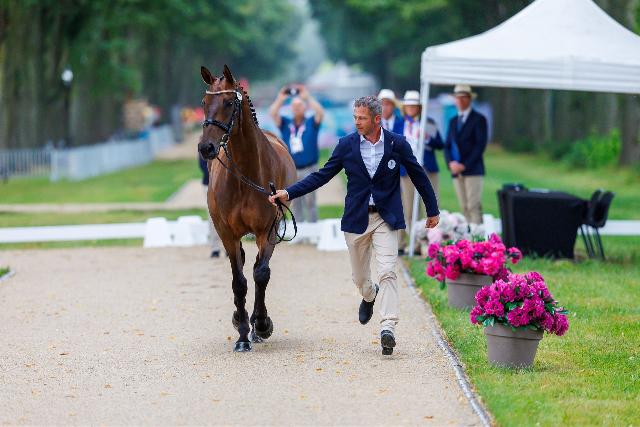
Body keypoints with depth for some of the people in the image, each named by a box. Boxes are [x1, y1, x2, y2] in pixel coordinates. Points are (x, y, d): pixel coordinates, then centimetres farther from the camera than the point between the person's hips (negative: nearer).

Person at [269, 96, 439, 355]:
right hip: (357, 219, 2)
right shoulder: (346, 145, -3)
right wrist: (288, 193, -10)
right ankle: (369, 296, 51)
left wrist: (433, 211, 13)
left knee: (387, 272, -16)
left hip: (386, 219, -2)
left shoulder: (397, 144, -5)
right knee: (359, 276, 15)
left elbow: (418, 176, 6)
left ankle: (388, 329, -19)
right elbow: (321, 176, 0)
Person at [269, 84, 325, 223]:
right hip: (291, 170, 3)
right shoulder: (285, 123, 9)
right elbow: (273, 114, -5)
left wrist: (308, 97, -21)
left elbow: (320, 112, -15)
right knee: (296, 203, 8)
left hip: (309, 169, -3)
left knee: (309, 201, -7)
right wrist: (280, 99, -18)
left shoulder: (311, 123, 4)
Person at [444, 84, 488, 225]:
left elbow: (481, 145, -8)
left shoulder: (479, 119, 0)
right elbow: (447, 146, 16)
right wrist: (451, 163, -5)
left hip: (473, 170, -6)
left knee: (474, 206, -13)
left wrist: (465, 165, -14)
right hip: (456, 171, 6)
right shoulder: (453, 121, 19)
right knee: (464, 207, 3)